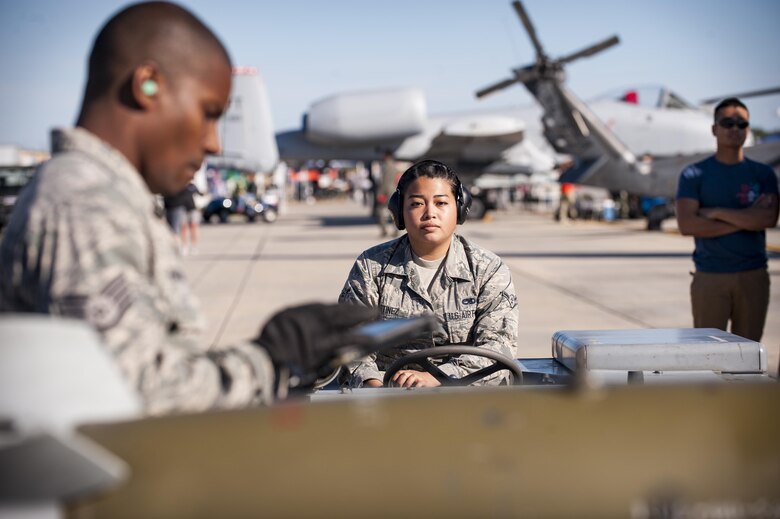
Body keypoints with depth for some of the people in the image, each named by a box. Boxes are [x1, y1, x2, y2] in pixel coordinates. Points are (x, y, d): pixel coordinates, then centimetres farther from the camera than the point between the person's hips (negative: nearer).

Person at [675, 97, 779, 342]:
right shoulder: (694, 174, 2)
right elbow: (686, 225, -11)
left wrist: (717, 213, -10)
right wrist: (745, 220, -9)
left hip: (753, 276, 2)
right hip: (709, 276, -2)